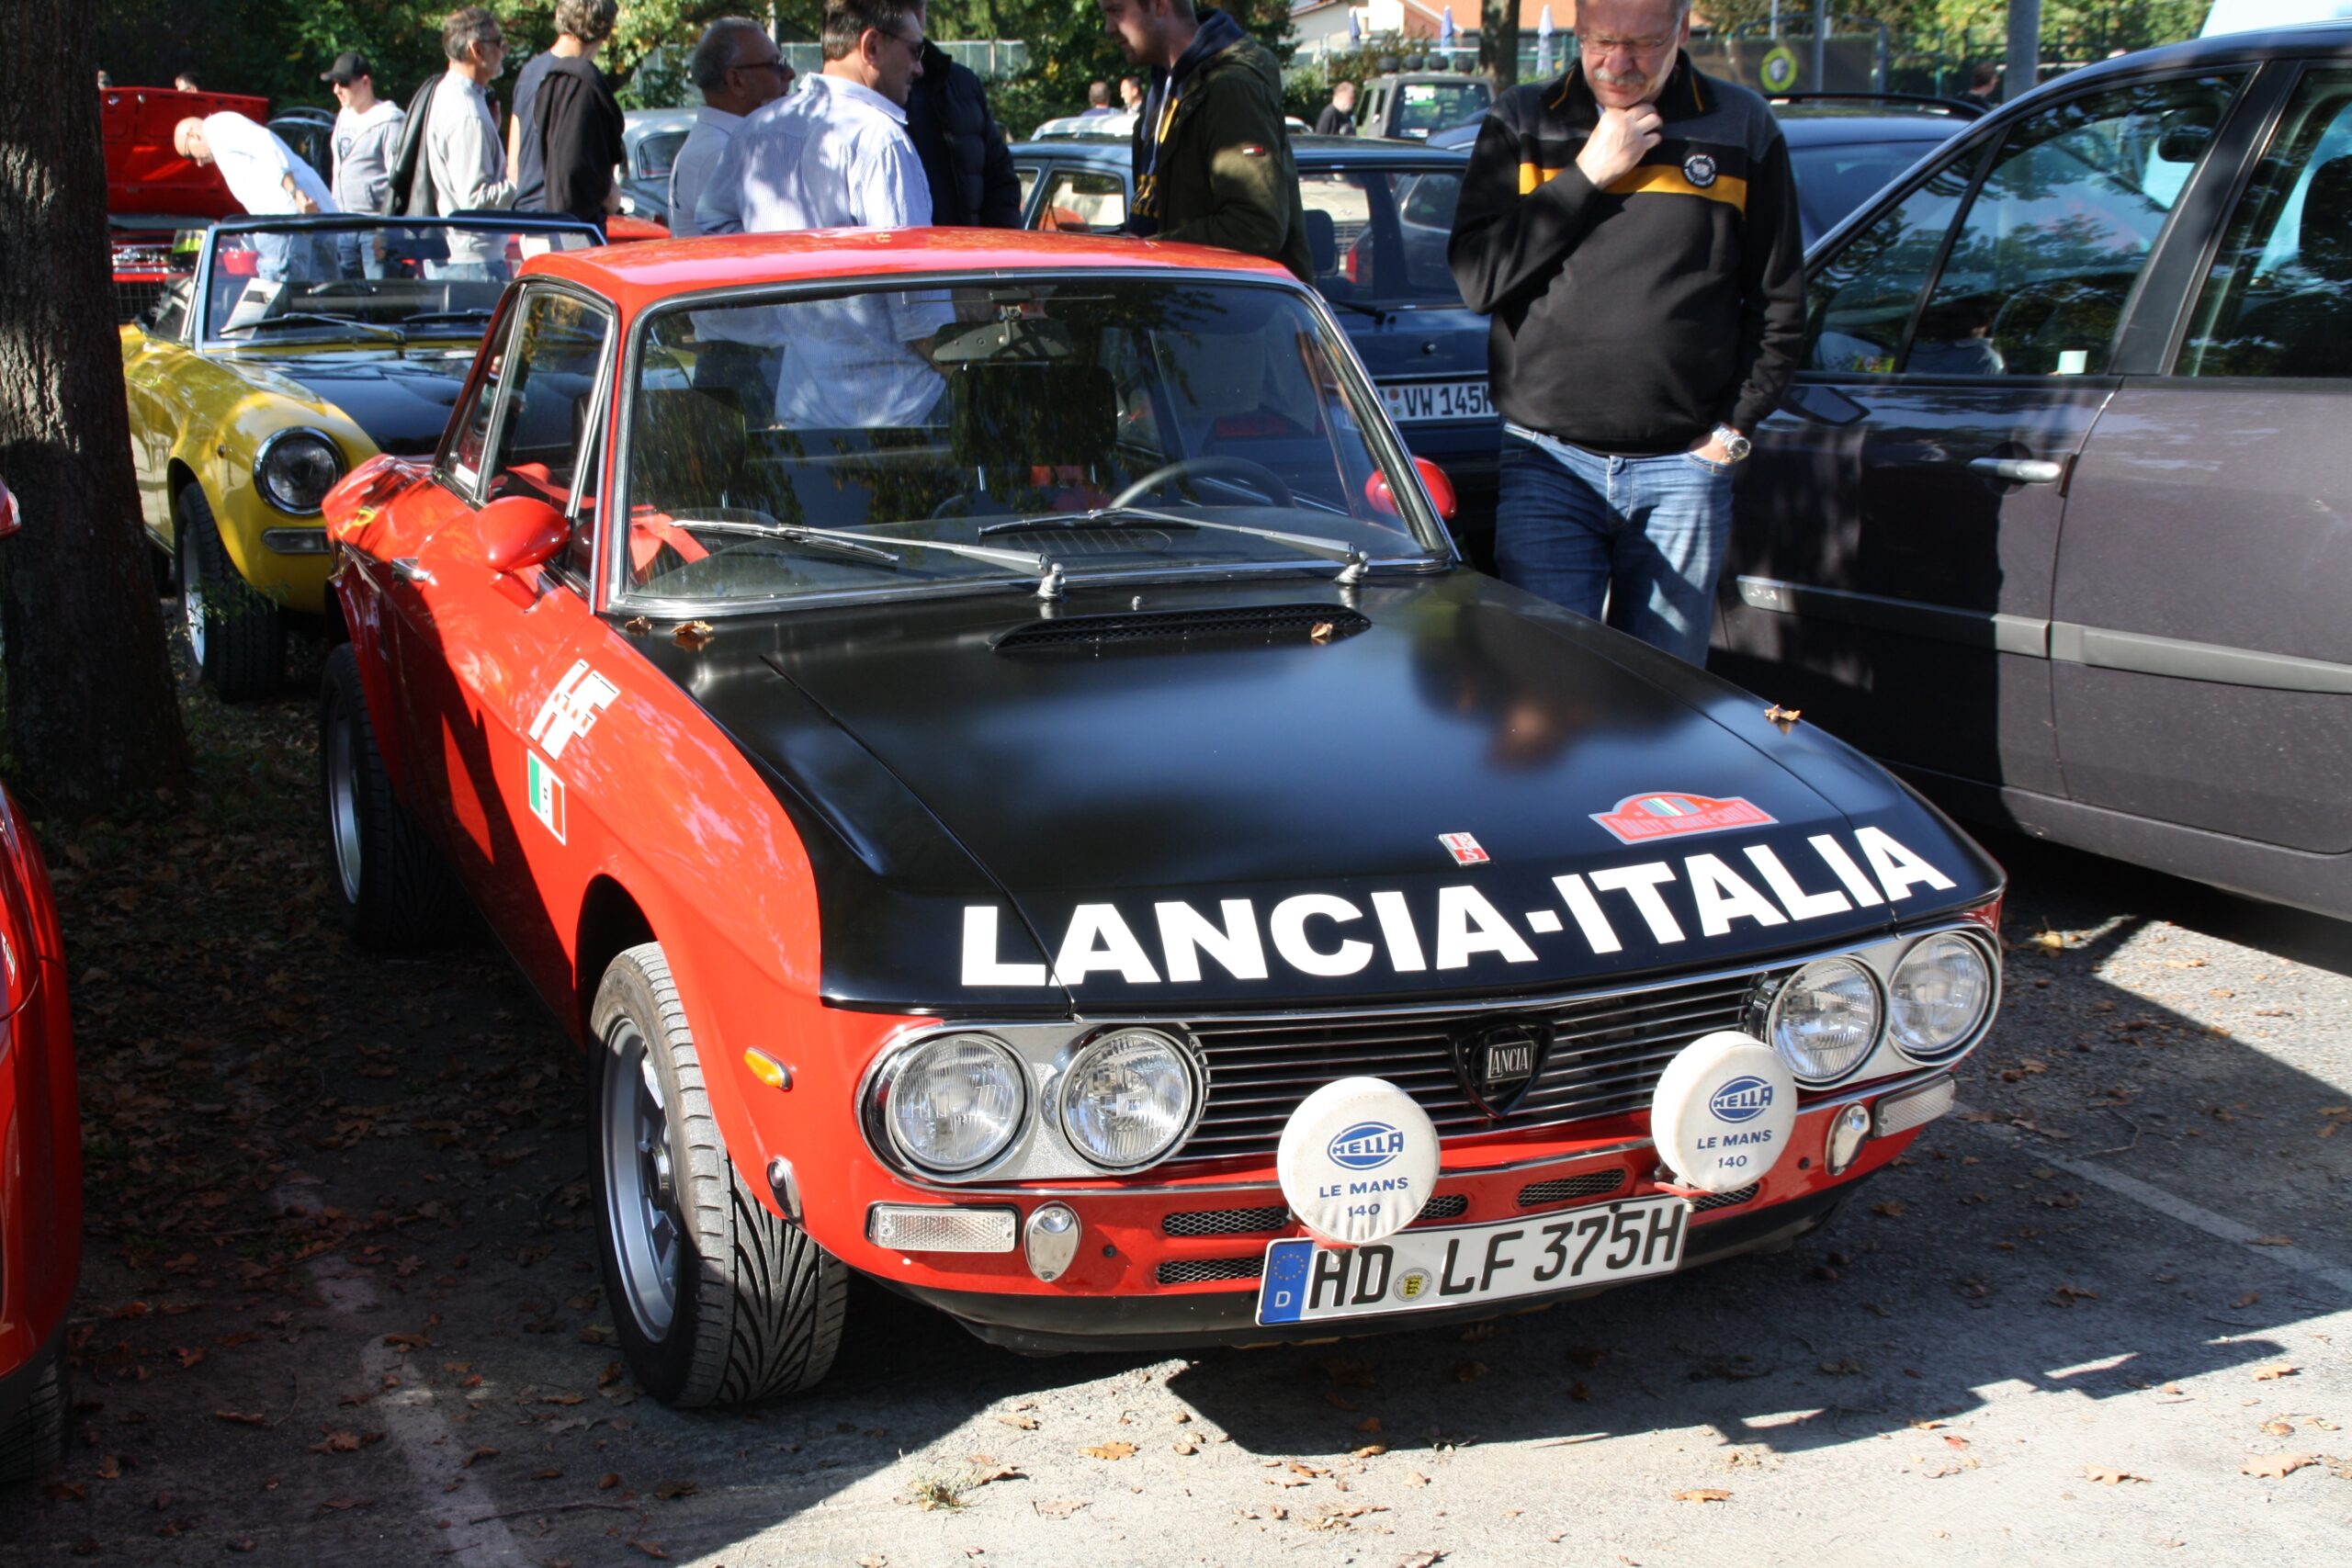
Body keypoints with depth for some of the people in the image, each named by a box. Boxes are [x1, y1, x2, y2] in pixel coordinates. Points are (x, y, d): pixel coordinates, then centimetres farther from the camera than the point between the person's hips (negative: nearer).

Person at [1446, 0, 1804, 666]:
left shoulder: (1744, 129, 8)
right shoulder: (1522, 124, 8)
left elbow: (1779, 304, 11)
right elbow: (1476, 277, -4)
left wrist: (1734, 426, 2)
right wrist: (1587, 174, -8)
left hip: (1686, 467, 1)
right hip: (1550, 464, 0)